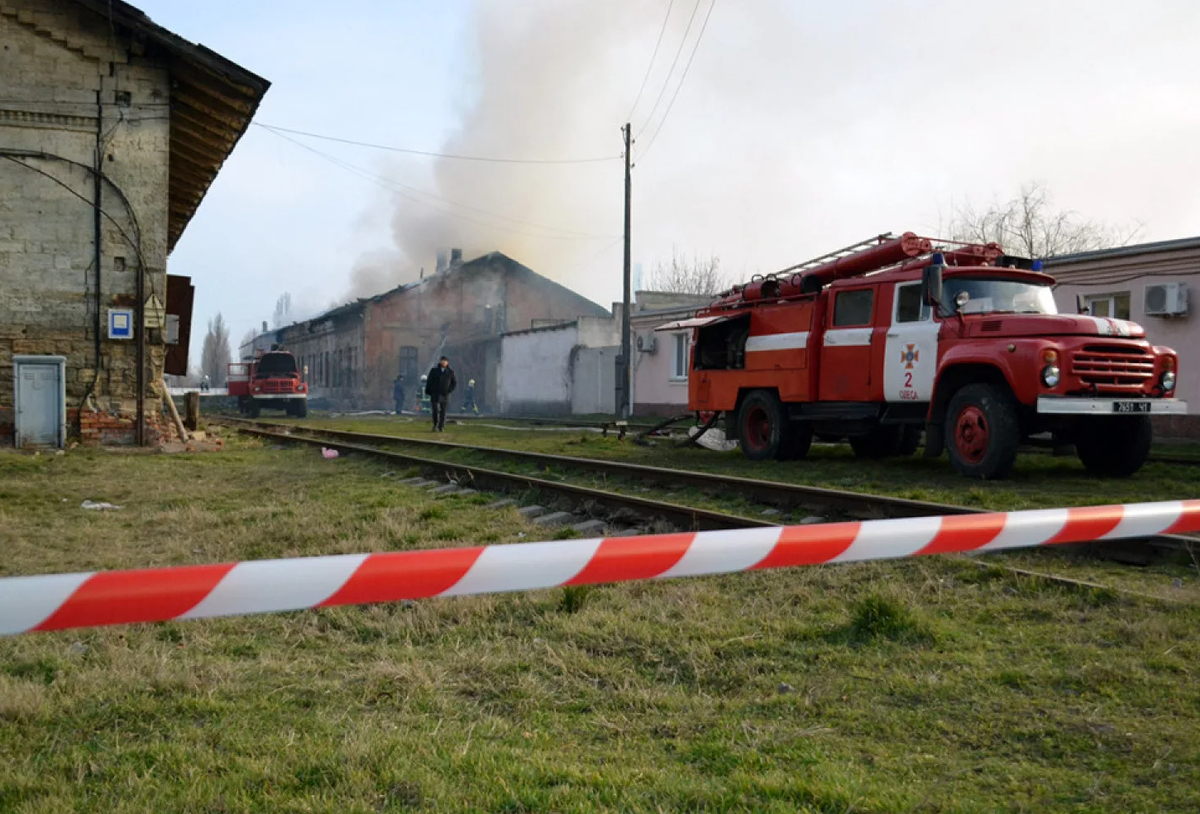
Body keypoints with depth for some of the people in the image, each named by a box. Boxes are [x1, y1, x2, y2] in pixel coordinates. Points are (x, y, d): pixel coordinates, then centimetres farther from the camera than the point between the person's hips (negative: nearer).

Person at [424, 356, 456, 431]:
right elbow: (429, 381, 9)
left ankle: (441, 427, 9)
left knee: (443, 411, 2)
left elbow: (454, 383, 12)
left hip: (445, 395, 1)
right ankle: (435, 425, 6)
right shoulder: (434, 370, 5)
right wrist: (428, 391, 1)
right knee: (435, 410, -9)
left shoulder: (450, 372, 5)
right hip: (435, 394, -1)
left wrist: (449, 390, -1)